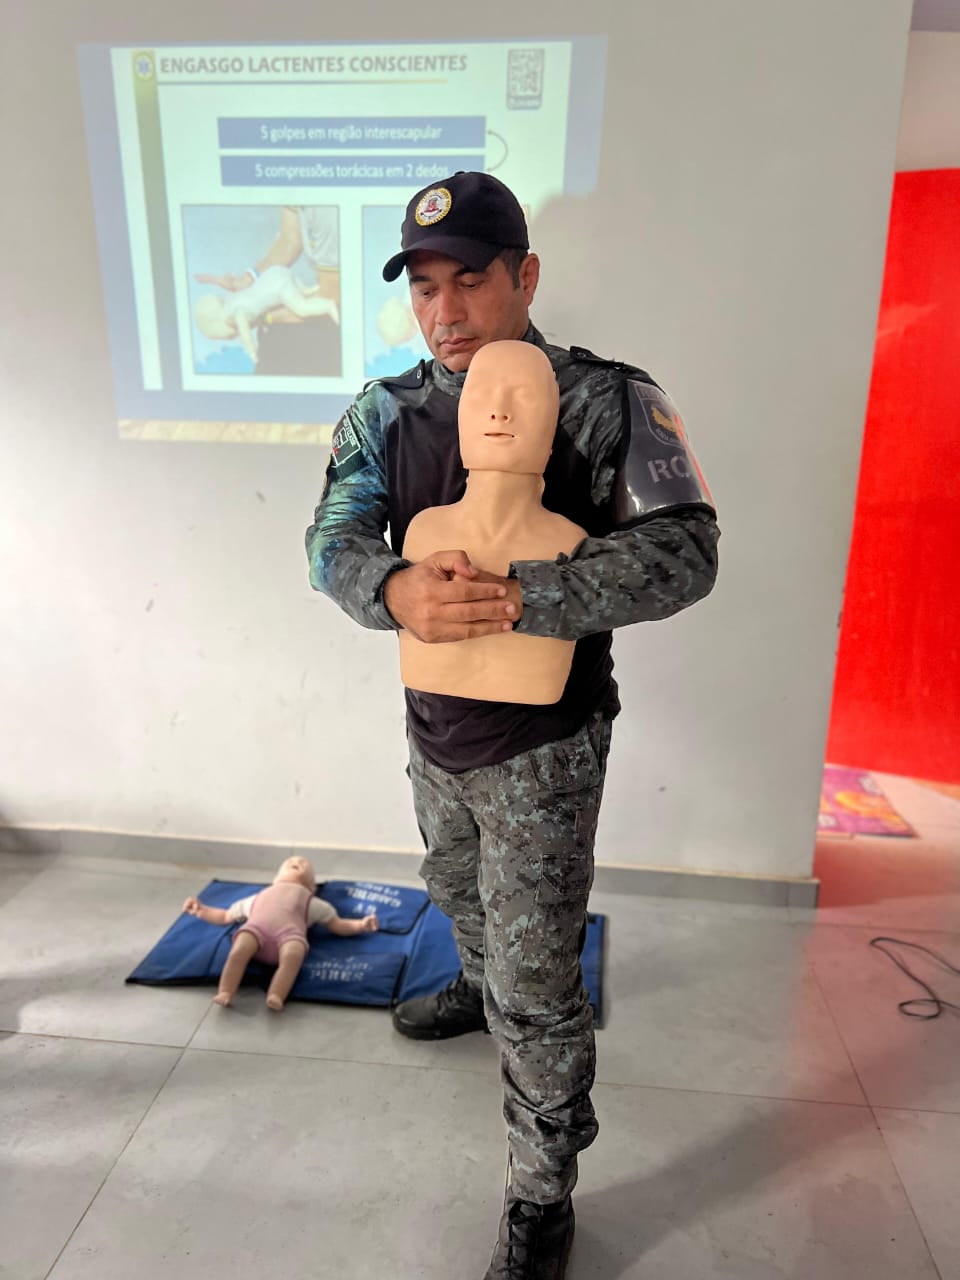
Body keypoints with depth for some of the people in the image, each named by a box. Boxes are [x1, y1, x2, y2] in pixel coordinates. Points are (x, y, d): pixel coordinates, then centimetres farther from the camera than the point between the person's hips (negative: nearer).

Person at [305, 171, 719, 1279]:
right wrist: (397, 588, -32)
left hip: (542, 747, -5)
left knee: (536, 990, 4)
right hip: (434, 728, 6)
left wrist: (518, 598, -35)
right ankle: (478, 992, 64)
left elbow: (684, 551, -23)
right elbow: (333, 537, -8)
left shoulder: (609, 402, -14)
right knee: (462, 896, 31)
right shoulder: (386, 411, 0)